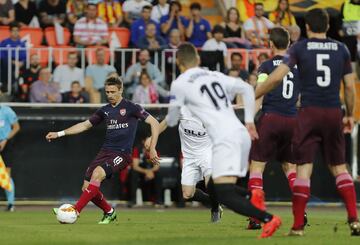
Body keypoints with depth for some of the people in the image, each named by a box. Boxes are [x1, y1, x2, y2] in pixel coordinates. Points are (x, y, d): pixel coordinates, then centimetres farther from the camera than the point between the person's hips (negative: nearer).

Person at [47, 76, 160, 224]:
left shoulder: (131, 107, -1)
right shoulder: (105, 111, 15)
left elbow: (154, 123, -2)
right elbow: (85, 125, 24)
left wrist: (152, 149, -9)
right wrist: (59, 134, 19)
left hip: (122, 154, -6)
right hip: (105, 151, 6)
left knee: (97, 173, -30)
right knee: (87, 187, -5)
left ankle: (75, 211, -32)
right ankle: (109, 212, 20)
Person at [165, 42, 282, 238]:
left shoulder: (179, 84, 3)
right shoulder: (215, 76, 20)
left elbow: (171, 121, 12)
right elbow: (247, 89, 21)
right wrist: (249, 121, 22)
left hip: (226, 139, -8)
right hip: (242, 134, 8)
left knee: (224, 195, -13)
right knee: (214, 189, 18)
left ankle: (268, 219, -26)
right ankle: (252, 197, -3)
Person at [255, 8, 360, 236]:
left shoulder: (300, 48, -1)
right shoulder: (341, 49, 8)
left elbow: (276, 77, -8)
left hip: (309, 113, -3)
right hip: (334, 113, 3)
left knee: (304, 169, -2)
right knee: (339, 168, 13)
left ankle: (298, 226, -5)